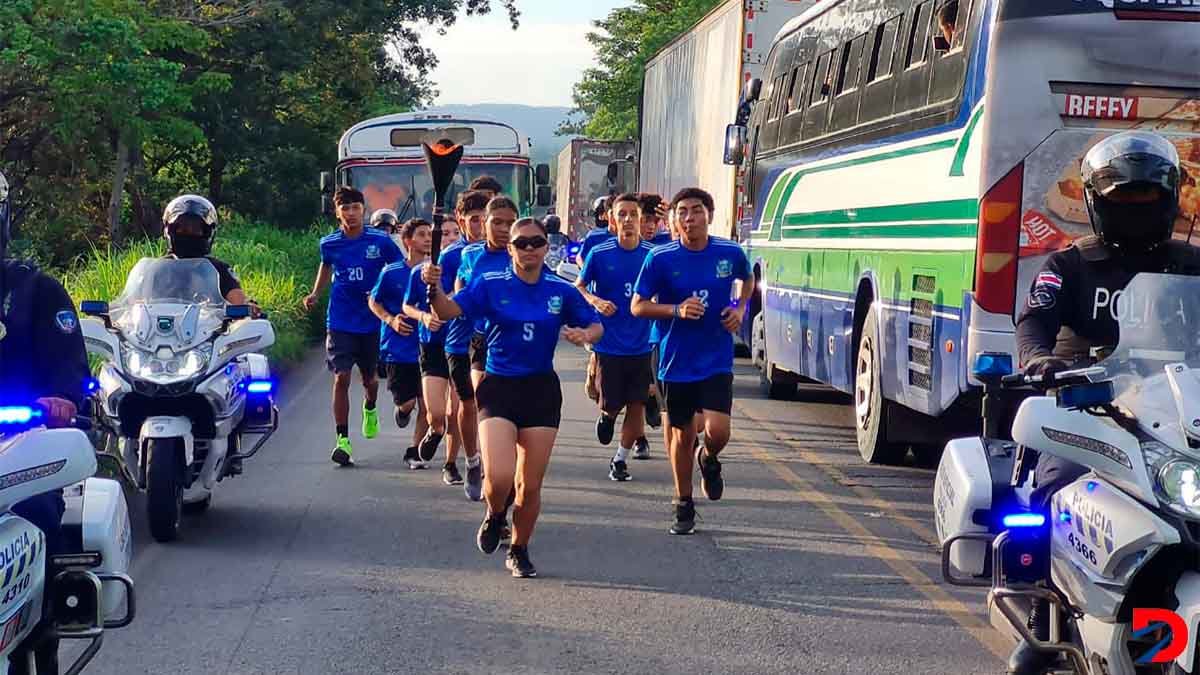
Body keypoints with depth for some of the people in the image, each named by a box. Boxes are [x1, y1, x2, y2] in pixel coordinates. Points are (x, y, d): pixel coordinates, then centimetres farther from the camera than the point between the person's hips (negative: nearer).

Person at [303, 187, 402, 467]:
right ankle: (343, 440, -8)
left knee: (369, 378, 15)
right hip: (340, 322, 0)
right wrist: (315, 294, 9)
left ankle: (370, 409, 50)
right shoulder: (329, 244, -1)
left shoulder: (380, 241, -7)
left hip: (372, 321, 0)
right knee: (341, 378, -10)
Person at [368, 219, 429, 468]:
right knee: (406, 402, -3)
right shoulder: (391, 273, -5)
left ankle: (415, 450, 16)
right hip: (398, 349, -2)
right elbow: (373, 301, 8)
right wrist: (390, 319, -9)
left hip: (427, 348, 2)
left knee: (426, 405, -2)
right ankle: (403, 409, 35)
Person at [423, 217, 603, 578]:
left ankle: (519, 551, 29)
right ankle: (495, 515, 19)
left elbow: (596, 326, 12)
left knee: (530, 484, 6)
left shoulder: (562, 291, 2)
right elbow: (448, 310, -16)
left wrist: (585, 335, -11)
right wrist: (435, 287, -37)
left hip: (542, 389, 2)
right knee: (499, 476, -18)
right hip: (498, 387, -2)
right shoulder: (491, 285, -4)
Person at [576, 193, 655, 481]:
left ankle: (621, 459, 20)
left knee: (636, 406, 2)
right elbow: (579, 287, 4)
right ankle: (607, 415, 38)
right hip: (609, 343, -1)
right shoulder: (599, 254, -7)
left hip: (641, 345, 1)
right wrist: (596, 301, -14)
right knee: (612, 404, 2)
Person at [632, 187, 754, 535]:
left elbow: (748, 280, 19)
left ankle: (708, 459, 23)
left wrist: (740, 308, 1)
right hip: (677, 361, 0)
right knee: (682, 435, 11)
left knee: (718, 432, -15)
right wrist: (677, 310, -19)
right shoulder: (660, 258, -8)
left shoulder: (730, 253, -3)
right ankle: (684, 505, 29)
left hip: (717, 360, 0)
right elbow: (638, 306, -4)